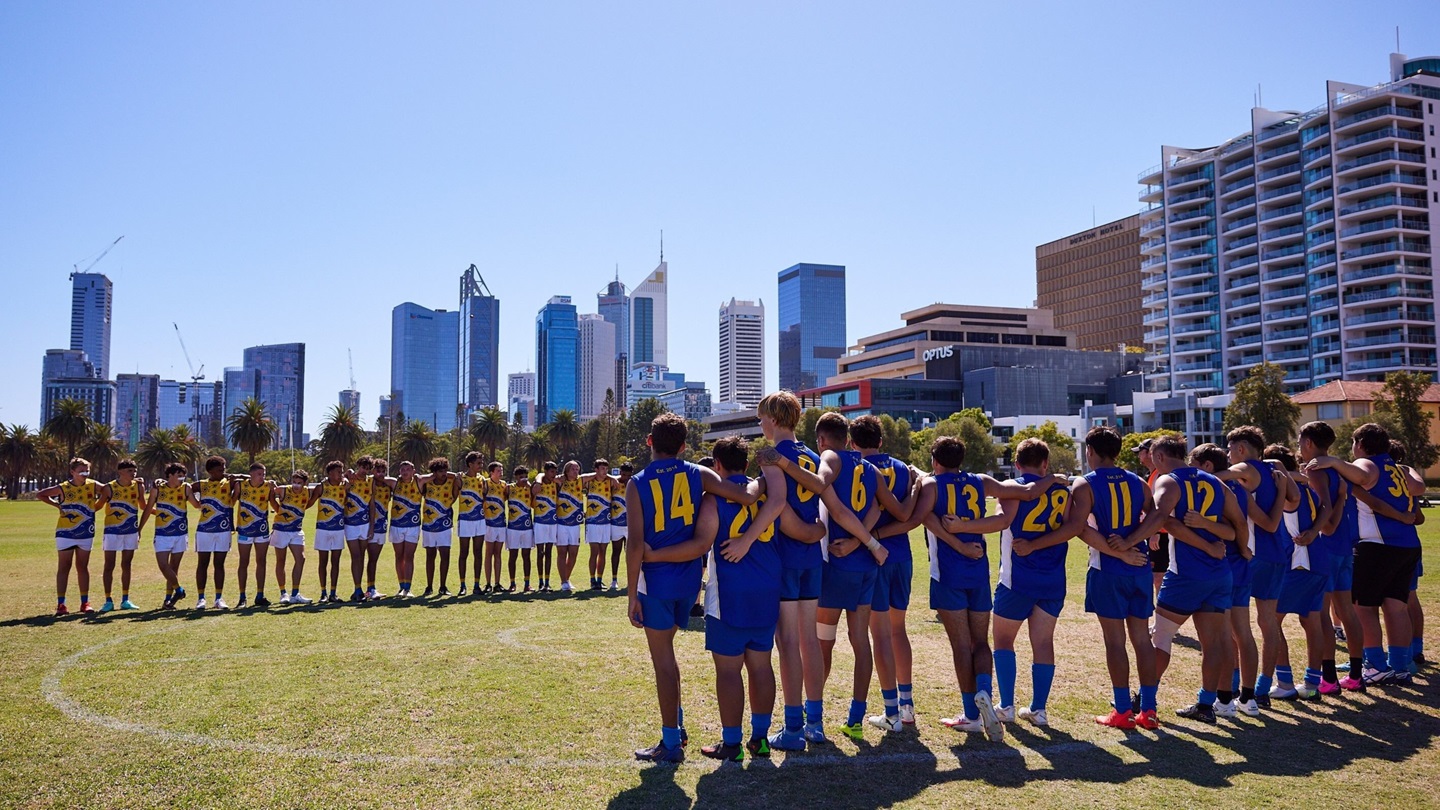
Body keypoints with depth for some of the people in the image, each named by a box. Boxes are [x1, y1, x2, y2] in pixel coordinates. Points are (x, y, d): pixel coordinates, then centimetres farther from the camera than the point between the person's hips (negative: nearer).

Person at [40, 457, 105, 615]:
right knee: (64, 567, 1)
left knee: (82, 567, 9)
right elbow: (40, 494, 2)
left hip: (86, 534, 2)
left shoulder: (93, 486, -3)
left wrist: (98, 504, 3)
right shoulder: (63, 488, -7)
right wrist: (57, 505, -4)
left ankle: (85, 603, 13)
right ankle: (60, 604, 4)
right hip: (65, 534, -2)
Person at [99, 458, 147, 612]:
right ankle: (108, 601, 8)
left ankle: (125, 600, 15)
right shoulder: (109, 488, -9)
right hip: (112, 531, -3)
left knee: (126, 565, 9)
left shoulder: (138, 486, 0)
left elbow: (144, 507, 9)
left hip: (131, 531, 3)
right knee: (109, 566, 0)